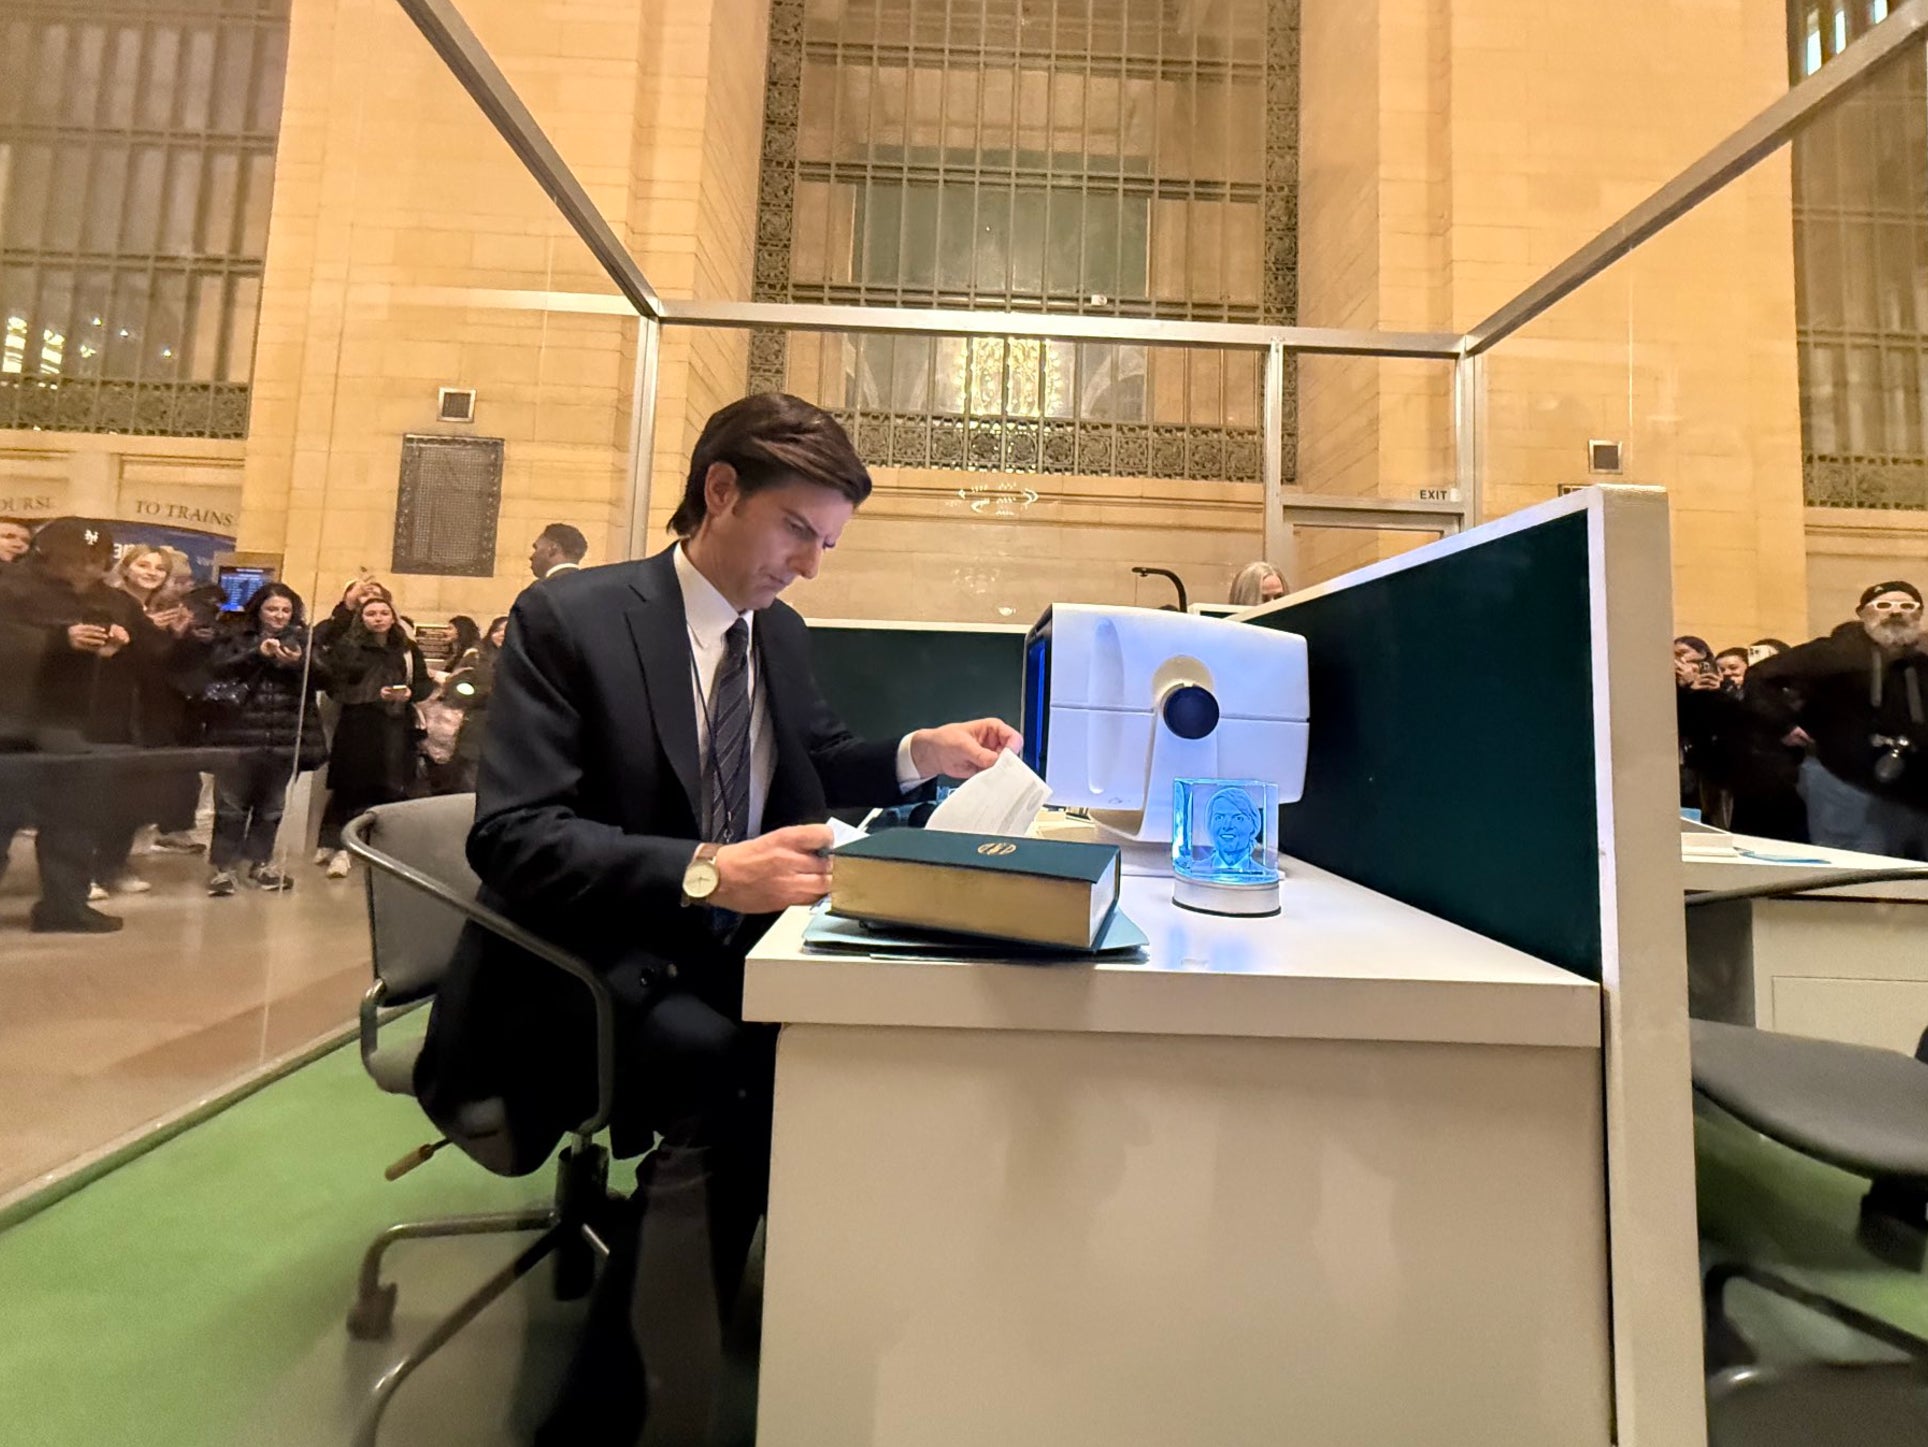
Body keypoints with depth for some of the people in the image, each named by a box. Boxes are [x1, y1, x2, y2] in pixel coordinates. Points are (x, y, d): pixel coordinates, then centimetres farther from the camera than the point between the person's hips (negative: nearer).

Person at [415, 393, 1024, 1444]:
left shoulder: (780, 634, 8)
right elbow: (510, 836, -20)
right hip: (585, 968, -5)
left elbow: (815, 764, 20)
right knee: (729, 1069, -33)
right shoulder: (568, 617, -11)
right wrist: (703, 873, -35)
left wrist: (919, 755, 0)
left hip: (722, 950, 6)